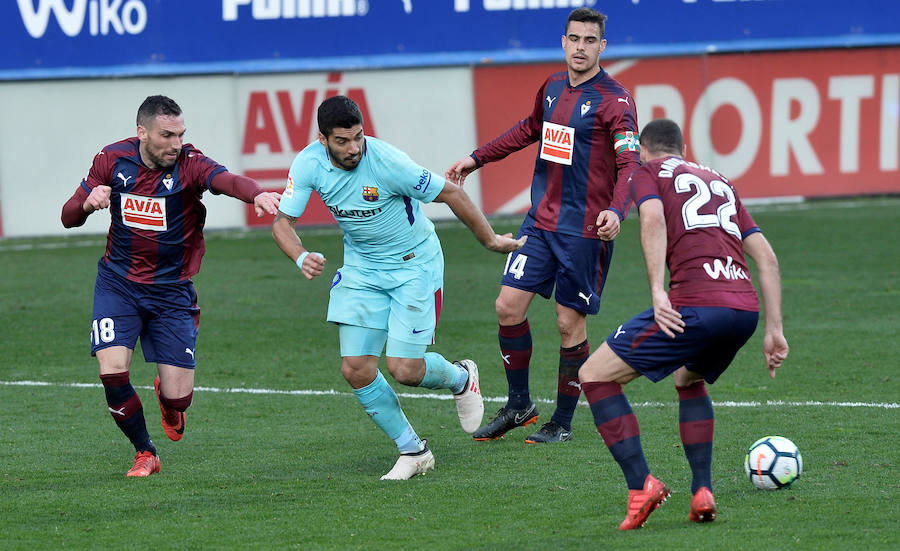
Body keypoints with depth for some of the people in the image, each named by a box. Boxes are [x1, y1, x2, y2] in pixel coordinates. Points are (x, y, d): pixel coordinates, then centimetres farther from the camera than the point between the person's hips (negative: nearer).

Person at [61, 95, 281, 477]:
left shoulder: (188, 164, -17)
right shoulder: (112, 159, -7)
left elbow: (227, 180, -39)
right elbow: (69, 217, 1)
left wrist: (257, 194, -62)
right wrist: (88, 203, -23)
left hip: (172, 289, -1)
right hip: (117, 284, 1)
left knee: (178, 396, -3)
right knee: (113, 372, -17)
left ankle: (167, 399, 38)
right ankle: (145, 453, 8)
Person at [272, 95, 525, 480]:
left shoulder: (387, 162, -27)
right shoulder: (309, 164, -15)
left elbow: (451, 193, -16)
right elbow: (282, 222, -12)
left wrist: (490, 241, -5)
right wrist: (301, 257, -34)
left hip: (414, 264, -5)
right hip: (361, 268, 5)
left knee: (404, 369, -11)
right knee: (356, 369, -6)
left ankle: (460, 378, 26)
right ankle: (413, 451, 12)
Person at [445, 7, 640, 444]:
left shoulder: (614, 100, -12)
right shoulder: (552, 87, 9)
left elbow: (631, 162, -20)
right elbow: (530, 129, 28)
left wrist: (616, 210, -36)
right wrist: (478, 158, 30)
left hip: (584, 229, -6)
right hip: (541, 221, 6)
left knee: (570, 323, -1)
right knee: (508, 306, 2)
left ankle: (562, 423, 14)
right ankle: (518, 405, 19)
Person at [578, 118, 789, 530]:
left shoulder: (647, 172, 15)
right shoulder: (719, 182, 31)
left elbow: (653, 219, -8)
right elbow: (766, 256, 24)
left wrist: (658, 292, -16)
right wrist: (774, 330, 22)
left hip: (695, 303, -6)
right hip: (745, 307, 6)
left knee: (594, 375, 7)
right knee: (689, 379, 35)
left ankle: (641, 485, -8)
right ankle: (702, 493, 20)